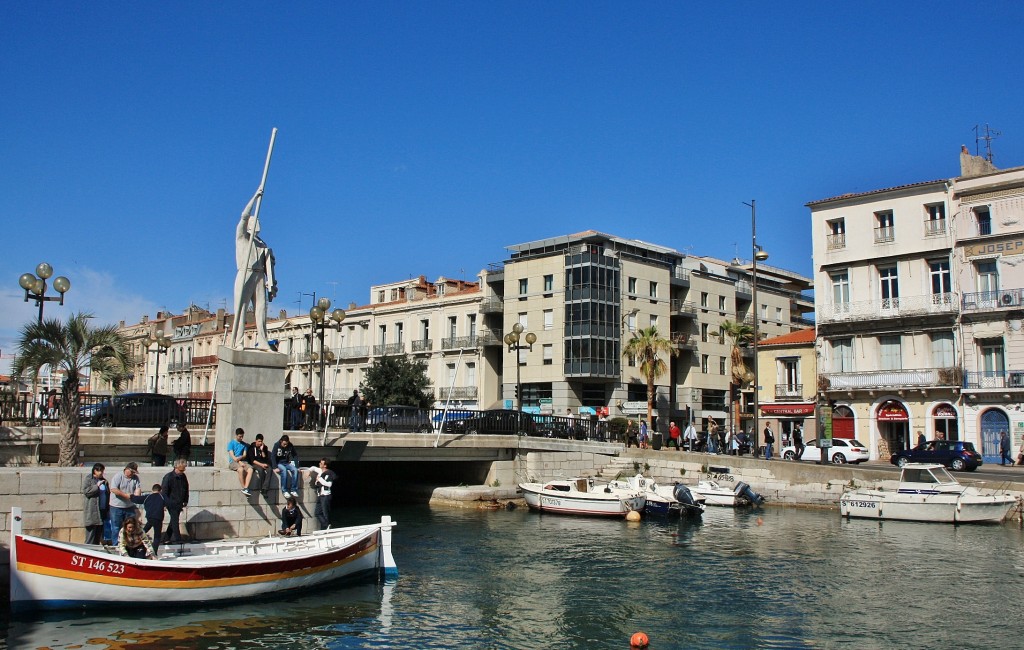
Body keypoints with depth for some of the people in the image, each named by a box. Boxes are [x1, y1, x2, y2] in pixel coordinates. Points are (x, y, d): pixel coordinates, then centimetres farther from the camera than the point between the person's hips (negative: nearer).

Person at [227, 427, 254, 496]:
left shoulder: (244, 444, 17)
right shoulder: (231, 443, 4)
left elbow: (244, 455, 9)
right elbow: (232, 456, -6)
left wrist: (240, 458, -14)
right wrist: (239, 462, -18)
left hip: (242, 462, 4)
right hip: (233, 462, -4)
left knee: (250, 469, -29)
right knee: (241, 469, -38)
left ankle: (245, 488, -35)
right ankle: (244, 488, -26)